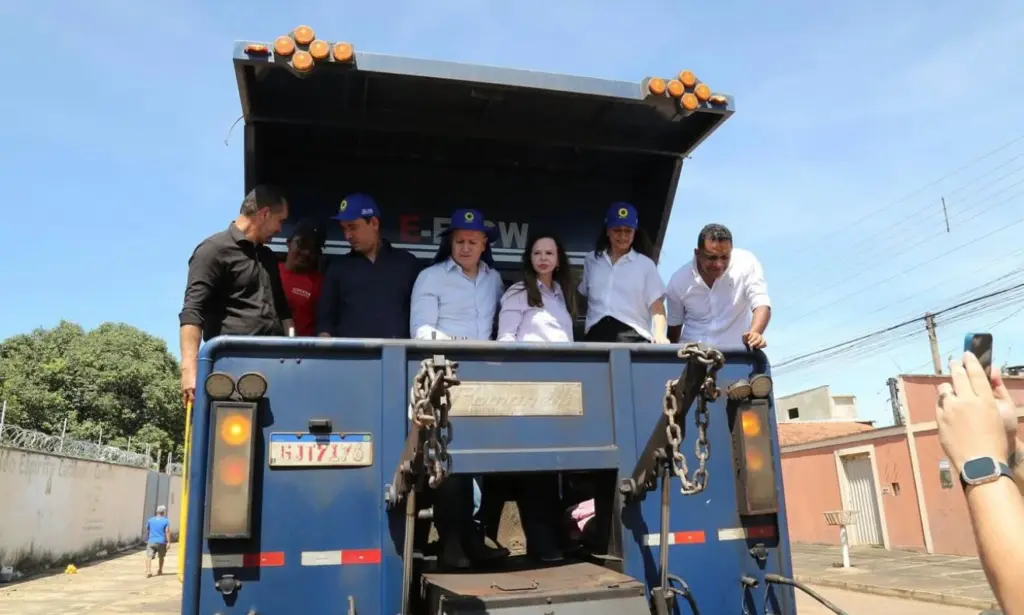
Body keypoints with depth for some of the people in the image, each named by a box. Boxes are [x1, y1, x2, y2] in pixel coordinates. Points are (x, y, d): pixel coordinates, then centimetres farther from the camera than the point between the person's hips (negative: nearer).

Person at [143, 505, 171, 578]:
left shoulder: (150, 520, 8)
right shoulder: (166, 521, -2)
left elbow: (147, 531, 17)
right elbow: (167, 532, -10)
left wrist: (147, 540, 32)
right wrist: (168, 542, -9)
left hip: (151, 541, 1)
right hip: (161, 542, -1)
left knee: (149, 557, -8)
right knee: (161, 557, 19)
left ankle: (148, 571, -25)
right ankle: (160, 571, 30)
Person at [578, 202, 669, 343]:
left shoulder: (645, 264, 8)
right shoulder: (591, 260, 16)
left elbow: (657, 305, 2)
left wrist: (660, 335, -14)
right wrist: (584, 333, 12)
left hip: (633, 336, -2)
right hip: (596, 334, 2)